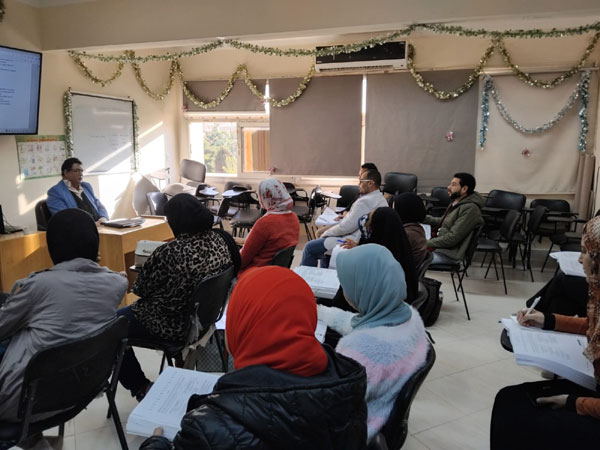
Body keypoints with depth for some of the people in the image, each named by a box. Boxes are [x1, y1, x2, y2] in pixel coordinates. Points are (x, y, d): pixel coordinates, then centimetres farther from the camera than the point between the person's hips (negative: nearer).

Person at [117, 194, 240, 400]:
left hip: (173, 325, -8)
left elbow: (141, 289, -16)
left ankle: (140, 387, 20)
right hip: (204, 315, 8)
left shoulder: (169, 252, -30)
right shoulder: (220, 240, -10)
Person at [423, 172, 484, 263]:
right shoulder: (455, 203, 12)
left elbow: (452, 238, -21)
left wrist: (427, 243, -15)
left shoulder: (470, 209, -18)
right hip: (438, 244, 10)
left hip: (447, 253, -10)